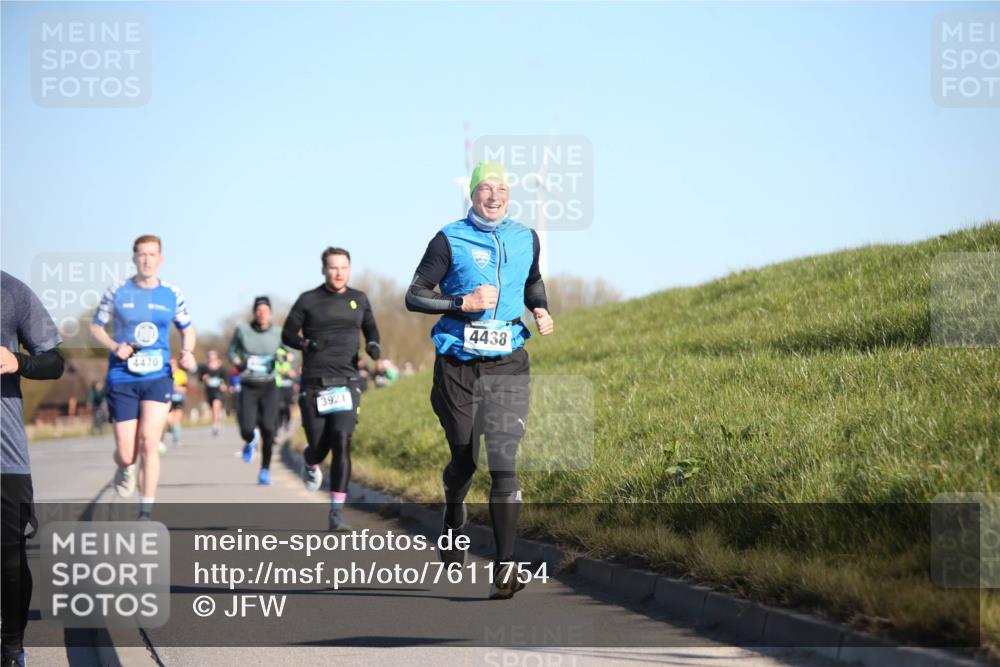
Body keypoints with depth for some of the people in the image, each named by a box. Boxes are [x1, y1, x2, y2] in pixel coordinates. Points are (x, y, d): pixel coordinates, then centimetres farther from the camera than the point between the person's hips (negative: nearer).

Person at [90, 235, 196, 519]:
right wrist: (114, 346, -11)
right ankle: (125, 469, 38)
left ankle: (146, 512, -7)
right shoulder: (117, 291, 0)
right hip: (122, 378, 0)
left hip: (158, 377, 0)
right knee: (126, 454, -2)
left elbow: (187, 329, 18)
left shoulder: (172, 295, 5)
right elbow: (96, 327, 8)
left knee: (149, 443, -16)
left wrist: (187, 351, -3)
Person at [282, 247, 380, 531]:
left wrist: (373, 344, 4)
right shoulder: (308, 300, 3)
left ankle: (337, 511, -14)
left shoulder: (359, 299, 10)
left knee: (342, 441, -16)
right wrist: (305, 343, -14)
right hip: (314, 384, -1)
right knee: (318, 445, 1)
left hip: (346, 382, 1)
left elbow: (370, 327, 26)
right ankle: (311, 465, 42)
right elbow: (287, 334, 7)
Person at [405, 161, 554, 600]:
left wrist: (542, 313, 8)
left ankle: (504, 566, -16)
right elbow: (415, 296, -4)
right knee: (464, 459, 11)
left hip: (508, 367, 1)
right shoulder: (449, 241, -3)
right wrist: (464, 303, -16)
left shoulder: (526, 240, 9)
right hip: (459, 366, -1)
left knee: (504, 461, -13)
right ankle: (453, 521, 45)